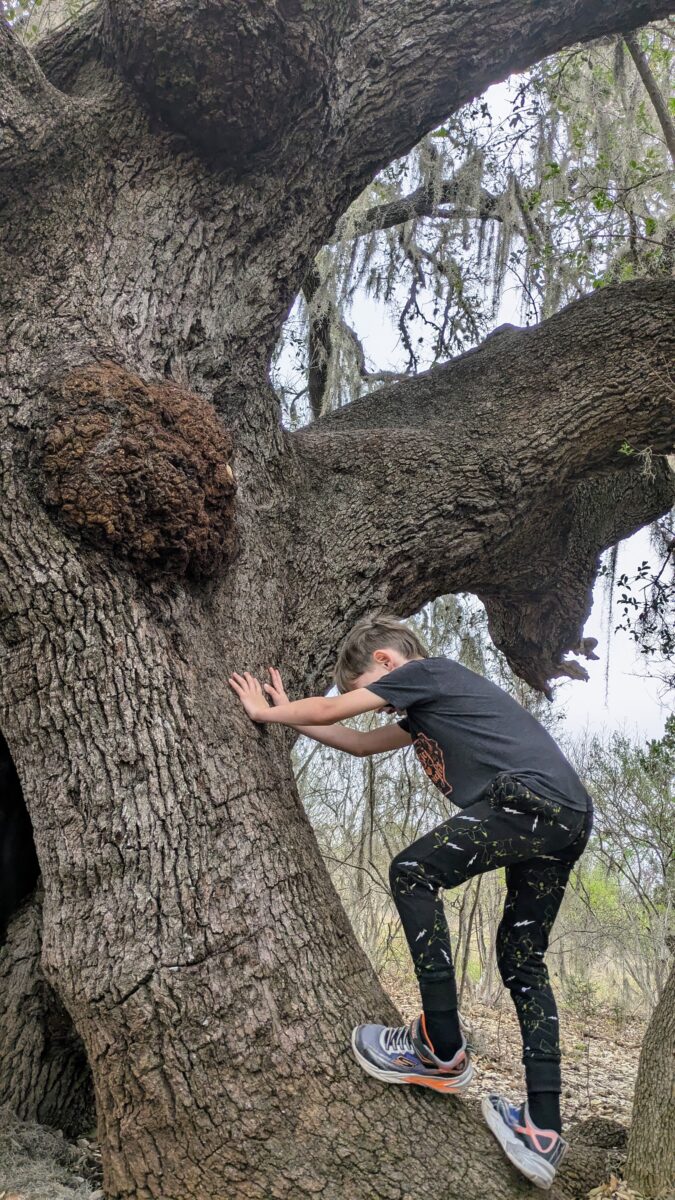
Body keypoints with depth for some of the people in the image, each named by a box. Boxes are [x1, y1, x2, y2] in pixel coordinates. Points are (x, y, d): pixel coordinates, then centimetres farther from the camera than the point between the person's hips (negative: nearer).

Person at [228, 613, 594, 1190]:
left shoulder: (425, 670, 5)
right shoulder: (431, 705, 30)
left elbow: (330, 709, 7)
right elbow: (361, 742, 38)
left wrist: (266, 711, 24)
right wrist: (288, 715, 41)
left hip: (531, 795, -10)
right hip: (570, 820, 10)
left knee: (412, 872, -6)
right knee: (522, 962, 13)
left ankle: (443, 1051, -3)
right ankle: (543, 1132, 12)